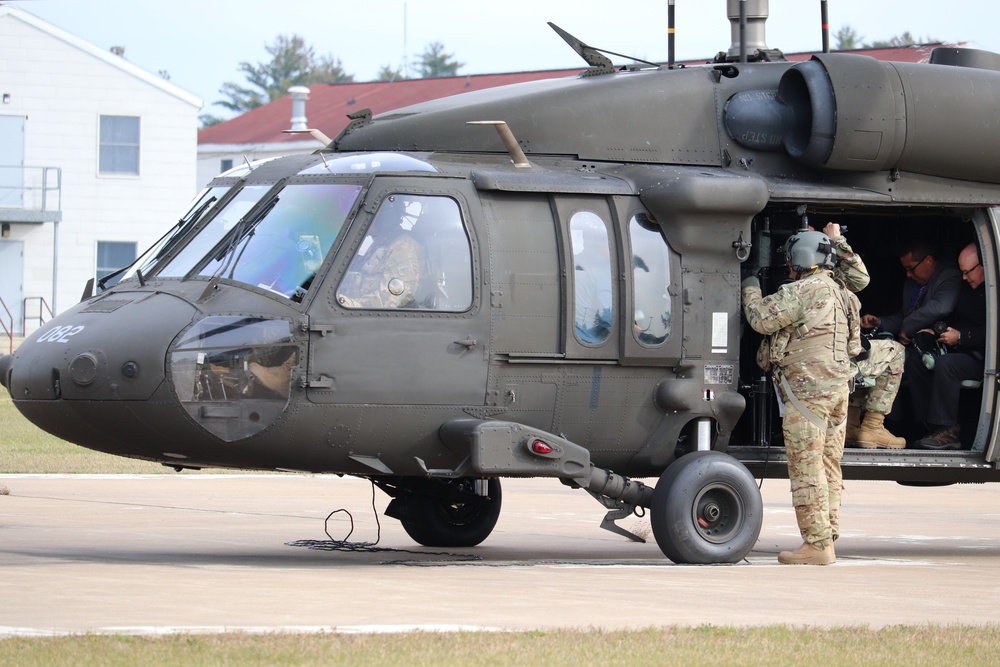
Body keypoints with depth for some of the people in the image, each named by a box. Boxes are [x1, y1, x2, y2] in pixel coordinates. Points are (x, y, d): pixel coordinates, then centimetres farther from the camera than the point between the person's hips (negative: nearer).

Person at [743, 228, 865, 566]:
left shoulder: (804, 290, -10)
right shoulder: (838, 293, 18)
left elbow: (762, 319, -9)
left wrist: (751, 290, 9)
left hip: (808, 388, -9)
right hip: (837, 387, 9)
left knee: (806, 468, -8)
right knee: (828, 467, 11)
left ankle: (817, 544, -11)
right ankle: (828, 536, 12)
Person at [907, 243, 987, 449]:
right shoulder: (968, 288, 15)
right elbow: (955, 320, 25)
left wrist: (960, 337, -19)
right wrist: (936, 330, 6)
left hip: (983, 357, -10)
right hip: (961, 351, 10)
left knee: (945, 364, -32)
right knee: (915, 361, -5)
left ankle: (947, 431, -28)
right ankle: (931, 423, -12)